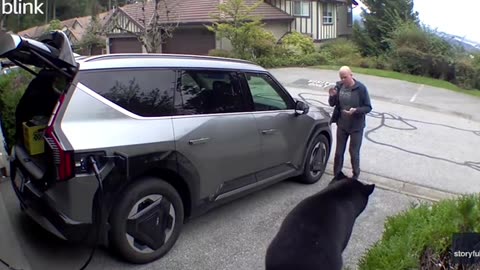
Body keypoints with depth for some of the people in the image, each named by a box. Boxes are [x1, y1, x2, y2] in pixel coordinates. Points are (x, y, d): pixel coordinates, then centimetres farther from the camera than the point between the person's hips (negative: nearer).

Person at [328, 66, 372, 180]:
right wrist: (332, 96, -17)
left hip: (356, 127, -3)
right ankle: (337, 175, 28)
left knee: (354, 152, 10)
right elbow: (332, 104, 4)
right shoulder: (339, 86, -5)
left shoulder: (361, 88, -15)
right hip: (342, 125, 3)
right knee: (339, 152, 11)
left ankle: (355, 175, 32)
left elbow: (368, 107, -11)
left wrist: (356, 110, -29)